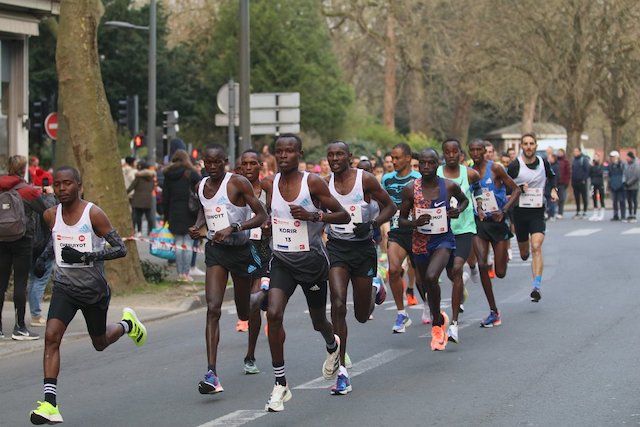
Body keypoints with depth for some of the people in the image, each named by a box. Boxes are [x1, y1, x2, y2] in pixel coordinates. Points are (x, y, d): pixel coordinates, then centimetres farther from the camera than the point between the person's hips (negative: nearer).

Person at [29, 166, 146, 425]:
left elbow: (120, 249, -18)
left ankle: (127, 324, 51)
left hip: (94, 288, -3)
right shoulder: (51, 215, -2)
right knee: (51, 336, -19)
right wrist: (44, 257, 4)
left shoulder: (94, 214, -17)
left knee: (100, 343, 15)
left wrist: (84, 256, -29)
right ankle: (50, 403, -21)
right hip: (64, 286, 3)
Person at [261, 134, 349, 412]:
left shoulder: (313, 183, -13)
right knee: (273, 314, -19)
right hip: (282, 260, 3)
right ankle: (280, 384, -10)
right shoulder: (270, 185, 1)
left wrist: (313, 216, -23)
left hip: (311, 260, -3)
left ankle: (332, 346, 53)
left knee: (318, 320, 14)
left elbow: (343, 216, -10)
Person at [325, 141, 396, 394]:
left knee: (362, 316, 9)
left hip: (363, 247, -1)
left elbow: (390, 207, -1)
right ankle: (342, 373, -14)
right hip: (336, 248, 1)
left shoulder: (365, 180, -9)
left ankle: (375, 289, 48)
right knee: (338, 305, -18)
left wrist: (373, 223, -18)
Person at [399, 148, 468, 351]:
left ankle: (437, 324, -9)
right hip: (420, 241, 3)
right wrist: (414, 223, -21)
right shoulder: (410, 189, -8)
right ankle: (440, 318, 46)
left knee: (431, 277, -28)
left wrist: (459, 210, -6)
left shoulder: (450, 186, -8)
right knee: (425, 286, 16)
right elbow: (401, 220, 0)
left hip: (443, 239, -3)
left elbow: (464, 199, 15)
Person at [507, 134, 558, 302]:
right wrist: (520, 188, -23)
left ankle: (536, 287, -24)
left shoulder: (543, 163, 2)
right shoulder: (515, 166, -8)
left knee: (536, 247, -18)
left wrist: (553, 189, 7)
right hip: (519, 211, 0)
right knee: (524, 253, 13)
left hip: (538, 212, 0)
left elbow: (552, 176, 24)